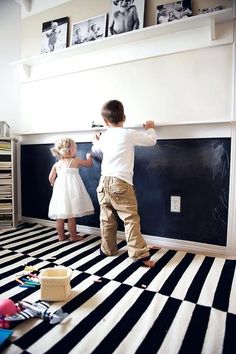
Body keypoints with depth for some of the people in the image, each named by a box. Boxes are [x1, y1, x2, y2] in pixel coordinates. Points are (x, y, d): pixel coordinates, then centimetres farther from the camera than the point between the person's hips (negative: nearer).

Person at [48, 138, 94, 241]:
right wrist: (89, 156, 32)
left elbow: (51, 178, 6)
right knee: (71, 216, 3)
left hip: (60, 190, 5)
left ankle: (61, 236, 22)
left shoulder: (57, 164, 8)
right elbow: (89, 164, 12)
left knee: (60, 216, 10)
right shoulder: (76, 161, -1)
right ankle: (73, 236, 14)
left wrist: (55, 185, 25)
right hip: (71, 191, -4)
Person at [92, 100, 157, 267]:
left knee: (107, 218, 16)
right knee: (131, 218, -3)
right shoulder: (129, 134, -3)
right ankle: (139, 253, -4)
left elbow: (95, 150, 34)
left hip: (104, 181, 6)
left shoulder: (104, 137, 13)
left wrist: (97, 141, 57)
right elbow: (151, 140, 4)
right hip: (121, 182, -5)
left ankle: (107, 249, 29)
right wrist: (150, 128, 25)